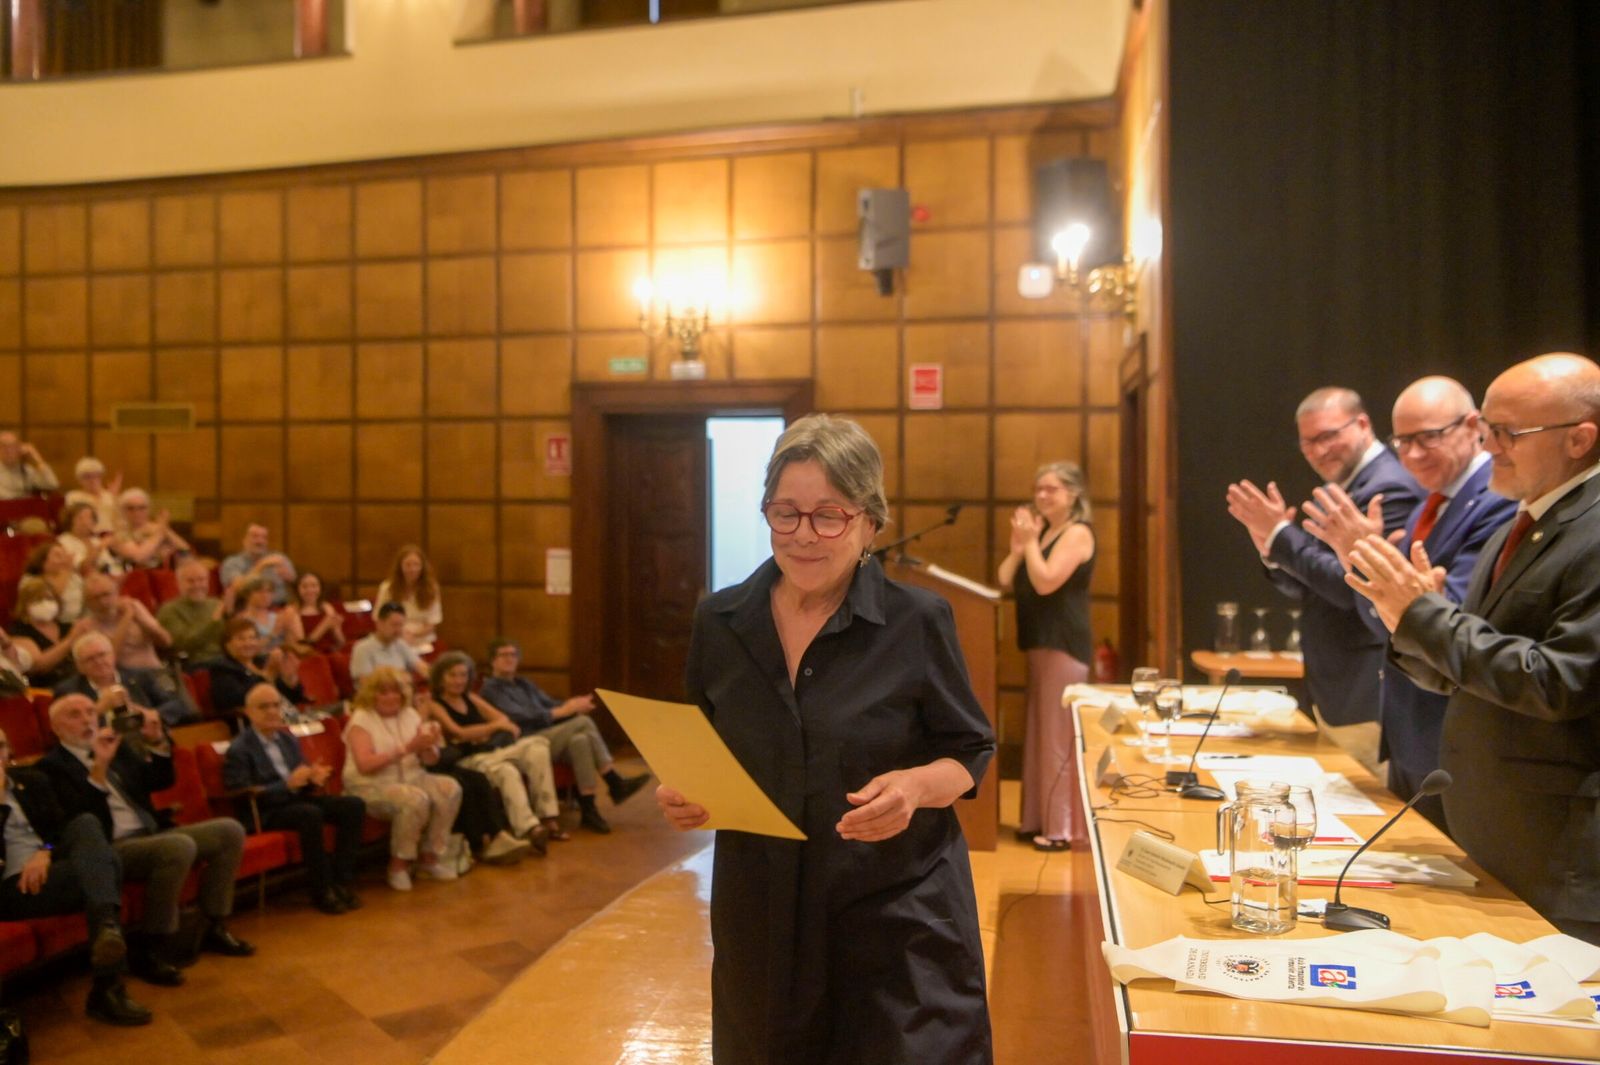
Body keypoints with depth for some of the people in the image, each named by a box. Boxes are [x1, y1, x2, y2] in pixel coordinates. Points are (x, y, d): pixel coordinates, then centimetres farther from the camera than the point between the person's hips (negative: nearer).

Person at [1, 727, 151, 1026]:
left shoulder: (32, 781, 23)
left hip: (50, 866, 5)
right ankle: (107, 987, -38)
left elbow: (61, 825, 14)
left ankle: (107, 926, -48)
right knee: (103, 864, -30)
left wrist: (45, 853, -8)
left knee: (86, 822, -29)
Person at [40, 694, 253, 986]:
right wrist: (99, 765, -26)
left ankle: (214, 928, 1)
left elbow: (160, 781, 18)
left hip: (153, 834, 8)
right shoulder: (52, 765, -2)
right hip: (112, 848, -8)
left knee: (230, 830, -6)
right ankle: (151, 948, -22)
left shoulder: (116, 747, 20)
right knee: (179, 846, -35)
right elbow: (80, 817, -17)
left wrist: (157, 742, 2)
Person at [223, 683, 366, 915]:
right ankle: (321, 892, -24)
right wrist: (288, 785, -24)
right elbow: (244, 795, -15)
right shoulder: (238, 750, -7)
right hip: (264, 814, -7)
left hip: (298, 799, 7)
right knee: (311, 814, -36)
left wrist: (314, 777, -8)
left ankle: (341, 880, -13)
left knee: (354, 805, -13)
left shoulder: (287, 738, 16)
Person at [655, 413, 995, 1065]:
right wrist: (680, 794, -10)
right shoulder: (720, 621, 0)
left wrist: (917, 786, -21)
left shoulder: (918, 622, -9)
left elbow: (971, 750, -1)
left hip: (898, 915, -3)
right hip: (760, 914, 3)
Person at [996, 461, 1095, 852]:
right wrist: (1018, 545, -3)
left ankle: (1065, 827, -2)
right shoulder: (1042, 531, 18)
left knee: (1061, 734, -7)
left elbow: (1046, 582, -21)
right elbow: (1004, 581, 10)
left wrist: (1030, 541, -12)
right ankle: (1042, 819, 19)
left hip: (1064, 644, -9)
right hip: (1040, 642, 9)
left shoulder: (1078, 533, -9)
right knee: (1040, 733, 12)